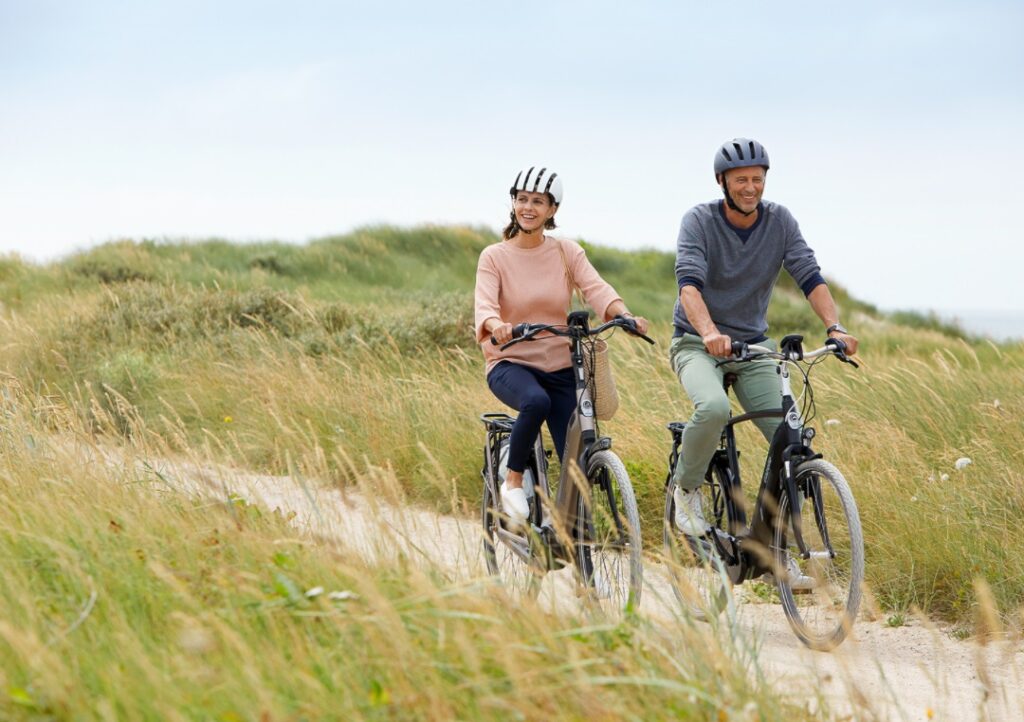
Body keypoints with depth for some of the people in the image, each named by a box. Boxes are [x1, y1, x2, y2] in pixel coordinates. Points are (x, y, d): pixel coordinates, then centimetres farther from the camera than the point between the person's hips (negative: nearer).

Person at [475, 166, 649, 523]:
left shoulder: (567, 252, 3)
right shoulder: (494, 256, -3)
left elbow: (596, 289, -13)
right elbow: (484, 306, -18)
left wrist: (625, 315, -34)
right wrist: (496, 325, -42)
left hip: (560, 367, 3)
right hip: (510, 364, -3)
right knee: (536, 401, -37)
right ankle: (513, 481, -15)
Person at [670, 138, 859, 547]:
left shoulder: (780, 221, -2)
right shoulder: (699, 220, -11)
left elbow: (809, 277, -10)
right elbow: (689, 283, -26)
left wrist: (835, 328, -29)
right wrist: (709, 332, -45)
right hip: (697, 344, -3)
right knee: (714, 408, -35)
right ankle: (686, 487, -7)